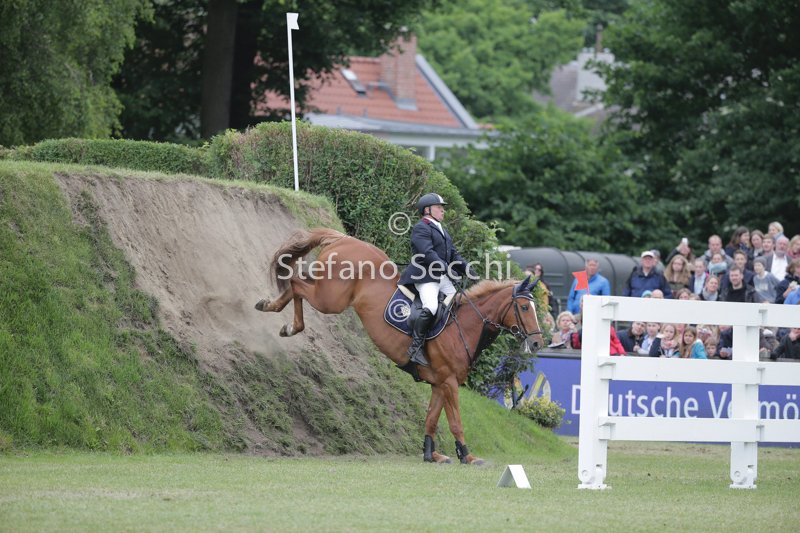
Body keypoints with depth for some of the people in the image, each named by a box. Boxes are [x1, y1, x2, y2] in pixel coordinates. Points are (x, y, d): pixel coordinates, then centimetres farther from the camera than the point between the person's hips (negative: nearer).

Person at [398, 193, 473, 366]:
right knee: (431, 308, -29)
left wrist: (470, 272, 10)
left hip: (442, 277, 10)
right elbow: (428, 253, -21)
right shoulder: (421, 228, -8)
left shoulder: (441, 230, 23)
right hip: (425, 277, -10)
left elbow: (454, 255, 22)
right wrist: (447, 268, -28)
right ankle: (415, 347, -22)